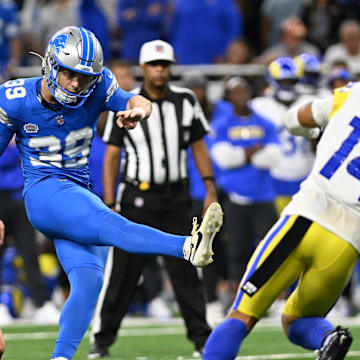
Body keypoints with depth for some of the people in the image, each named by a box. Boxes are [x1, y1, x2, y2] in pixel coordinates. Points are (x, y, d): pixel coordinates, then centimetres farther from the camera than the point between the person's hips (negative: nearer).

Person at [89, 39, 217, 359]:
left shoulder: (186, 101, 4)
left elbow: (198, 146, 11)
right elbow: (112, 157, -1)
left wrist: (210, 189, 3)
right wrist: (109, 205, -6)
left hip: (176, 197, 2)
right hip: (138, 197, -2)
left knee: (185, 270, 3)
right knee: (123, 272, -2)